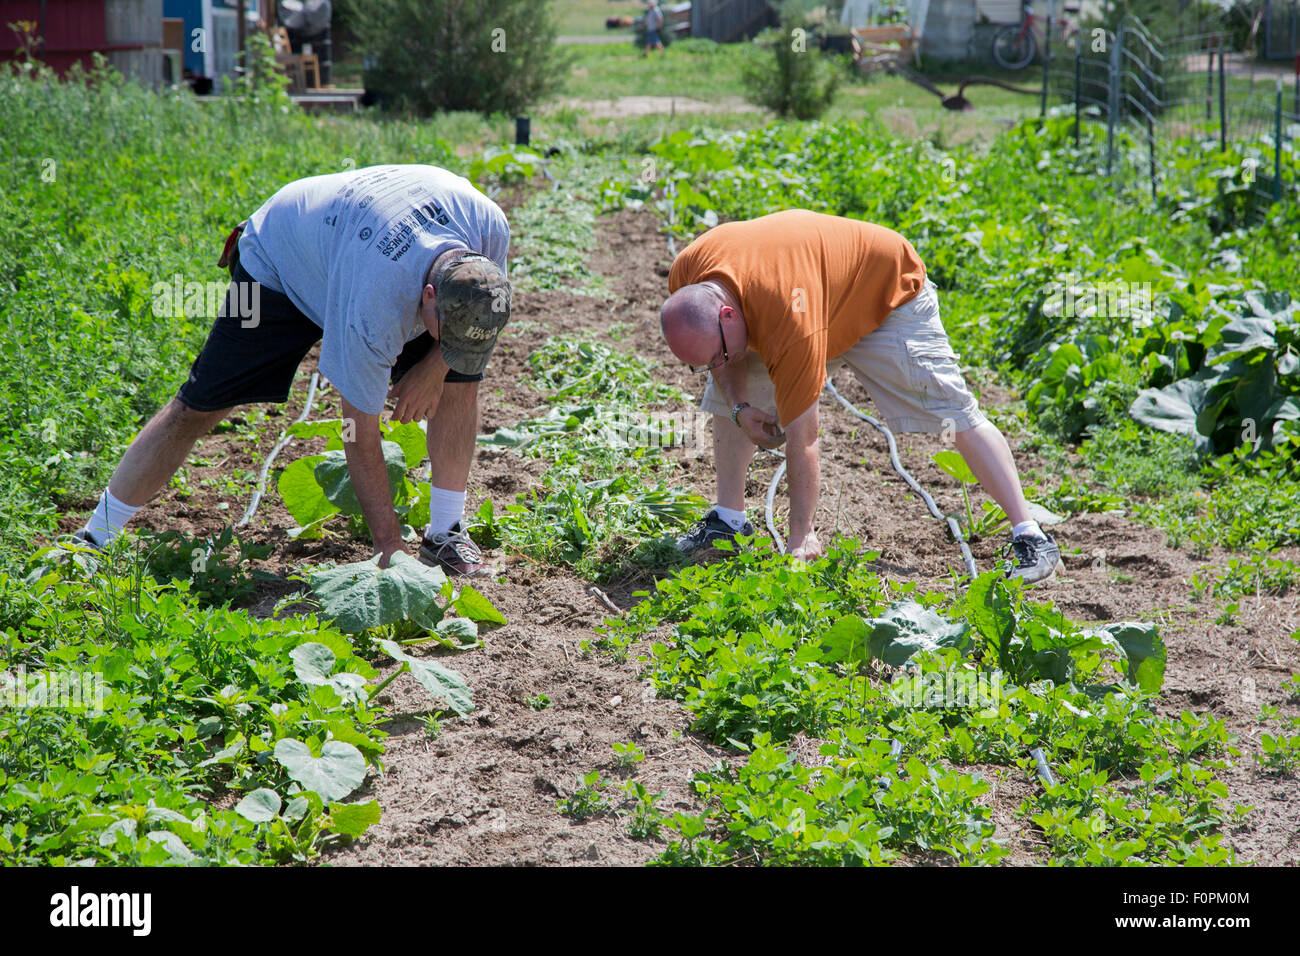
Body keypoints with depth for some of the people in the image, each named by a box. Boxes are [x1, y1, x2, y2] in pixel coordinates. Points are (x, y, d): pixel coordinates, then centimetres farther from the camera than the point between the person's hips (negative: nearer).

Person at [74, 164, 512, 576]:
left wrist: (435, 367, -15)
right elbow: (360, 429, -34)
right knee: (197, 406, -10)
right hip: (279, 265, -5)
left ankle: (446, 533, 0)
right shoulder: (375, 305, -45)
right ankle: (95, 538, 2)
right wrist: (388, 542, -32)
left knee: (460, 374, -12)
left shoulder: (488, 226, -32)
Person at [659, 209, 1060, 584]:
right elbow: (719, 358, 0)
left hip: (888, 291, -8)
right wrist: (739, 407, -16)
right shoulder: (685, 278, -24)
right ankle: (729, 520, 12)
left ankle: (1031, 538, -15)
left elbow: (800, 437, -38)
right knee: (725, 396, 4)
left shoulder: (792, 323, -44)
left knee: (955, 415, -17)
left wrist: (801, 536, -32)